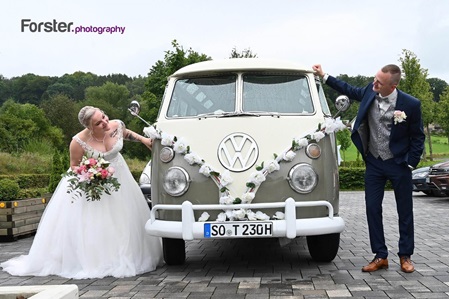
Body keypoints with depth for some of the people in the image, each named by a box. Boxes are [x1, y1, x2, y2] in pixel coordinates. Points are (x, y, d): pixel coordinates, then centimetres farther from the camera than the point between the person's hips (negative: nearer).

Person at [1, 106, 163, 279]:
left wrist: (143, 139, 0)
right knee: (89, 224, -4)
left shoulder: (116, 125, -17)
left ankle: (125, 258, 25)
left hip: (118, 177, 5)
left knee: (123, 220, 10)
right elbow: (74, 166, -12)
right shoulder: (79, 142, -28)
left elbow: (126, 133, 9)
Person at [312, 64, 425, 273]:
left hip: (399, 164, -3)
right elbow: (349, 90, 14)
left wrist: (411, 164, -8)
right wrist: (323, 76, 12)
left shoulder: (411, 105, -17)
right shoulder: (370, 92, -7)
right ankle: (380, 257, 14)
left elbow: (418, 137, -6)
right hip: (374, 163, 4)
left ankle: (405, 256, 22)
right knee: (372, 209, 3)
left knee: (405, 211, 7)